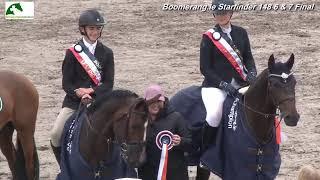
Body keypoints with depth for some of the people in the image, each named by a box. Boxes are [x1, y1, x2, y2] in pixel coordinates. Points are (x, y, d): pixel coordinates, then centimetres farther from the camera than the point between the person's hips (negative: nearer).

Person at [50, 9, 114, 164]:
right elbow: (66, 83, -1)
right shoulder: (72, 52, 2)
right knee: (56, 135, -14)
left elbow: (108, 84, 0)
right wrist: (79, 93, -21)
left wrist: (91, 91, -17)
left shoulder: (106, 53, 5)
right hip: (73, 101, -1)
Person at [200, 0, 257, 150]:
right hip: (215, 85, -4)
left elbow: (248, 57, 13)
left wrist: (252, 73, -9)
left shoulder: (241, 33, 11)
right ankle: (205, 151, -11)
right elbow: (205, 68, -4)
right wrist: (223, 84, -15)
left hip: (240, 83, 4)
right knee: (214, 114, -30)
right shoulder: (209, 37, -1)